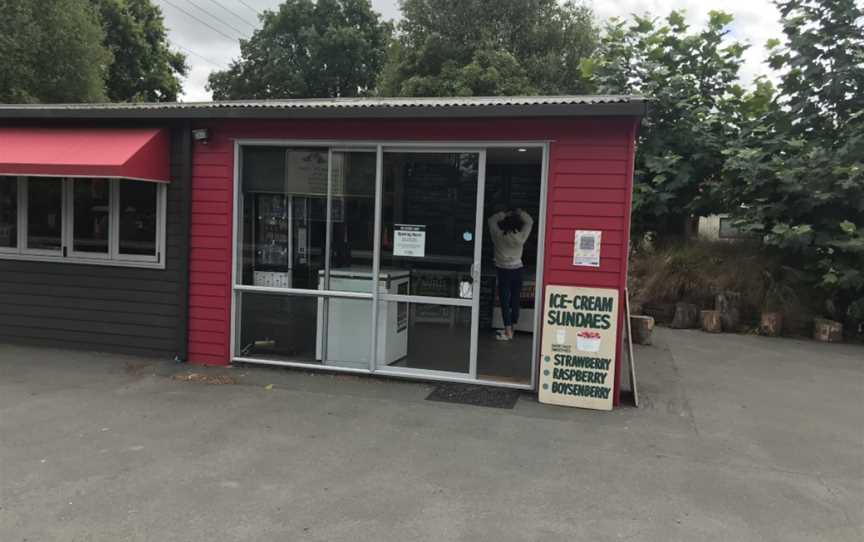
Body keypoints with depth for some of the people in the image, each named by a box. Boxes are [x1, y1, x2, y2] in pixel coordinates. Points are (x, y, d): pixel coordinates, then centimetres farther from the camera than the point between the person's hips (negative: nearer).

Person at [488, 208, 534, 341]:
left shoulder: (499, 236, -10)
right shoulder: (521, 237, -7)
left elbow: (492, 220, 7)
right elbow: (529, 222, 9)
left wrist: (504, 214, 9)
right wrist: (520, 213, 15)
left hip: (503, 271, -2)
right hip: (517, 270, 2)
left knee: (505, 301, -1)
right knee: (515, 301, 10)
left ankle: (508, 332, -2)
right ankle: (511, 329, 17)